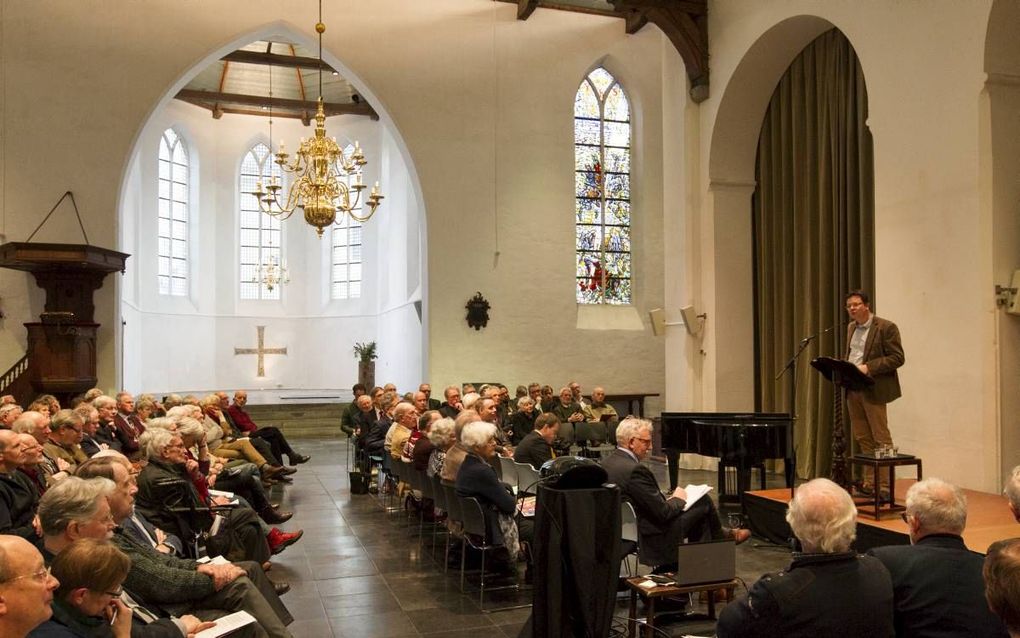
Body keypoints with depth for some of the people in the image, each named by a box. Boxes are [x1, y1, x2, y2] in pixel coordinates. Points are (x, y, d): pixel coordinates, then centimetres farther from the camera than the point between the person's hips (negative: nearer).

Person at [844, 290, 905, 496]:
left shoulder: (886, 327, -7)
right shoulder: (851, 328, 16)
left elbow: (897, 358, -11)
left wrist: (868, 367, -20)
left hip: (872, 390, -7)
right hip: (852, 390, 7)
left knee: (881, 438, -2)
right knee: (863, 439, 10)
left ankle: (884, 485, 1)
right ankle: (869, 482, 17)